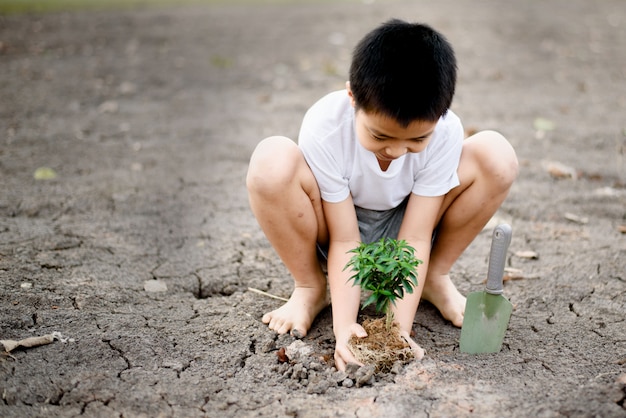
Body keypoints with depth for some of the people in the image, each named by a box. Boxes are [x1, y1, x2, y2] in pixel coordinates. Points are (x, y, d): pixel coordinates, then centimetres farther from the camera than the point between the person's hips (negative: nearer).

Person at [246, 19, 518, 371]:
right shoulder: (324, 128, -30)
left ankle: (435, 279, -1)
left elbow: (415, 238, -24)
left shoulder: (446, 132, -25)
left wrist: (399, 328, -32)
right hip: (337, 229, -1)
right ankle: (311, 288, -8)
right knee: (271, 163, -34)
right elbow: (345, 241, -26)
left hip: (398, 233, 2)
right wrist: (343, 326, -36)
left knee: (496, 156, -22)